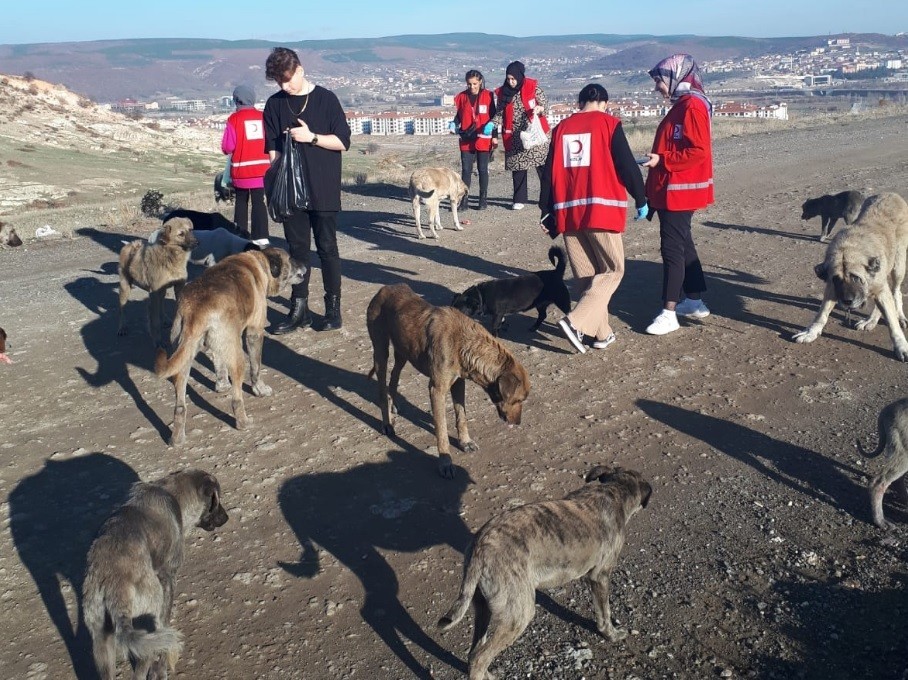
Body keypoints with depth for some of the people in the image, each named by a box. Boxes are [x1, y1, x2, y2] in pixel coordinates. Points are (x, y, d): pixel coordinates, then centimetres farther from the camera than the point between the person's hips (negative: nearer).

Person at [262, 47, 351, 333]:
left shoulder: (326, 99, -2)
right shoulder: (274, 104, 8)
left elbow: (343, 142, -3)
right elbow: (273, 149, 9)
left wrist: (311, 137, -13)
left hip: (323, 190, -3)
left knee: (327, 248, 2)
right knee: (297, 249, 7)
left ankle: (333, 307, 11)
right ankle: (299, 309, 13)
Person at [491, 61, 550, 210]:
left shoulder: (533, 87, -5)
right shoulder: (503, 92, 4)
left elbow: (545, 103, -1)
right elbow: (500, 113, 8)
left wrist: (539, 108, -23)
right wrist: (493, 124, -11)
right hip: (514, 136, 3)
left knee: (543, 165, -3)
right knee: (517, 167, 4)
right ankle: (519, 199, 13)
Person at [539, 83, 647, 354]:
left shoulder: (562, 128, 11)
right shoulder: (608, 123, -1)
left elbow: (549, 172, 11)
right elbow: (627, 165, -5)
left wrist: (547, 211, 16)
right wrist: (641, 200, 6)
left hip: (568, 212, 5)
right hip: (602, 210, -5)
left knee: (586, 275, 13)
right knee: (612, 269, 5)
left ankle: (601, 332, 17)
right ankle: (576, 321, -12)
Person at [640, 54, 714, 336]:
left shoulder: (692, 106, -16)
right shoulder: (681, 106, 15)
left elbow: (698, 152, -23)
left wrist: (662, 161, -20)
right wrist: (657, 160, 13)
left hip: (679, 191, -10)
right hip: (670, 190, 10)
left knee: (672, 248, -8)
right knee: (682, 244, 16)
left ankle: (669, 313, -4)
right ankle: (695, 302, 26)